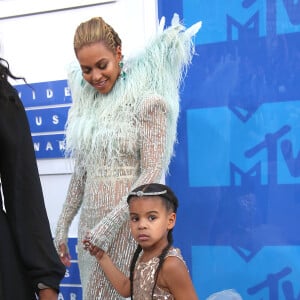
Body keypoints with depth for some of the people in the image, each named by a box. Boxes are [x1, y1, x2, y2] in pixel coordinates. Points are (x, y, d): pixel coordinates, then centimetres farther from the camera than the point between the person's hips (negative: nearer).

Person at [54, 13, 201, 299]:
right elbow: (80, 173, 13)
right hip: (89, 223, 6)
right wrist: (62, 227, 13)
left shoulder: (148, 102, -10)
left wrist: (110, 222, -19)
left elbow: (152, 173, -14)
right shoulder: (87, 103, 9)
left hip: (127, 223, -6)